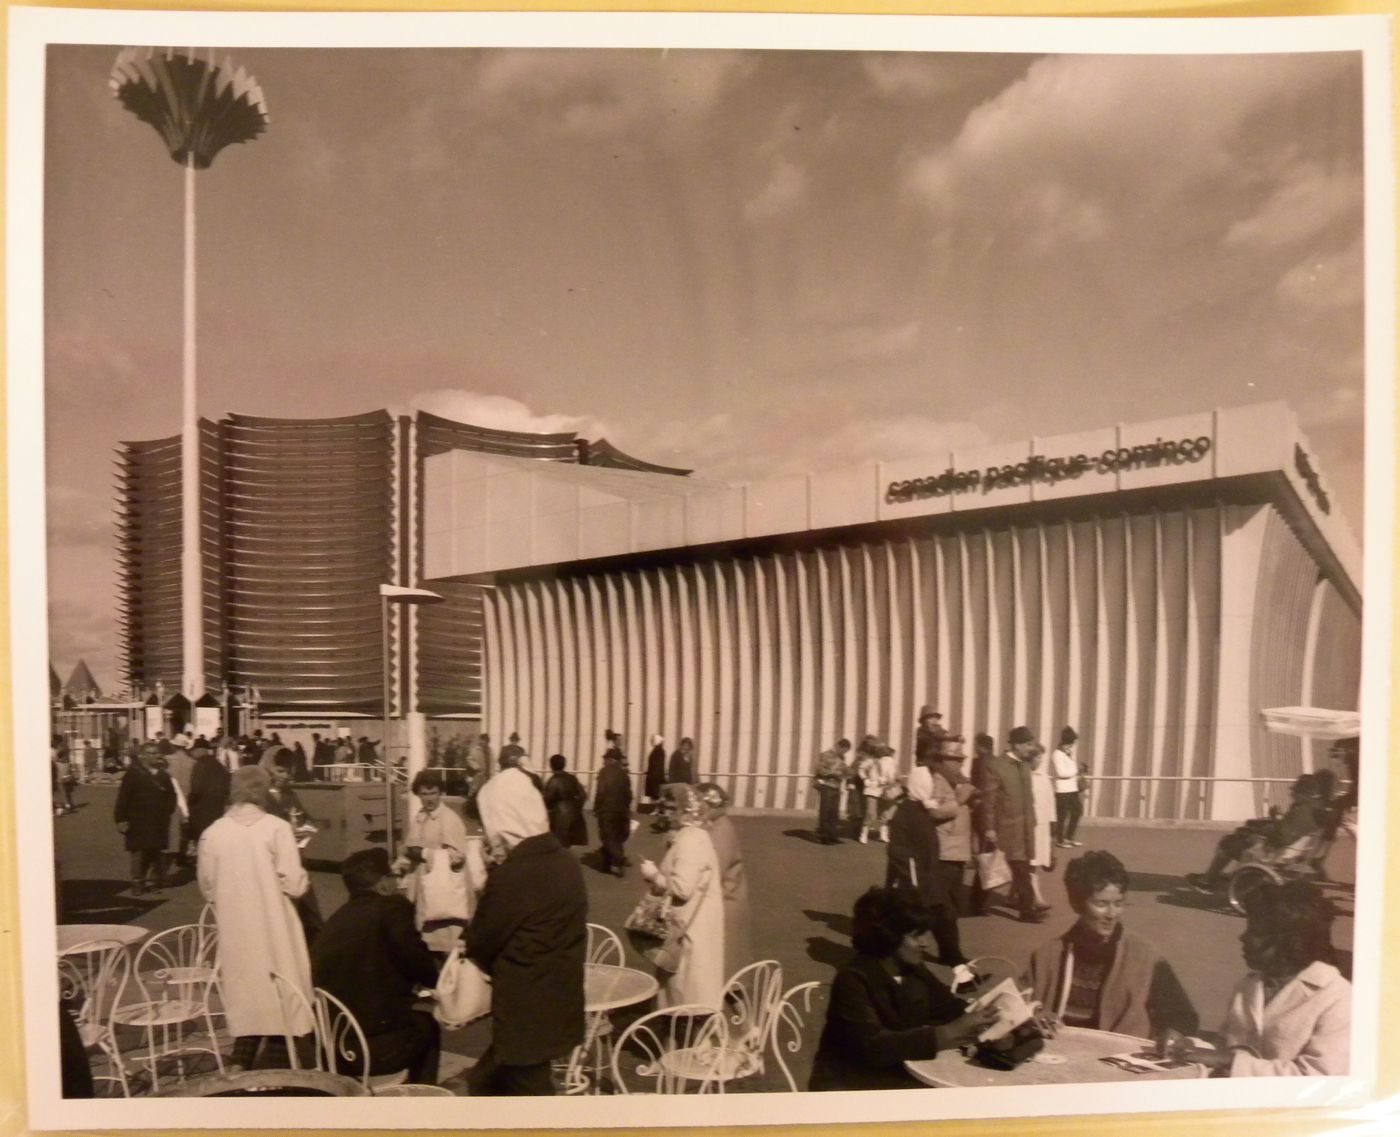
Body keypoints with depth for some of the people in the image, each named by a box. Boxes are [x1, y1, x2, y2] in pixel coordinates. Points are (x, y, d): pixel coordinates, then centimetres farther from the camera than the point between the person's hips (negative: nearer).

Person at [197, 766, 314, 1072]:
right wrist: (302, 877, 7)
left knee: (247, 993, 16)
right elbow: (294, 885, -14)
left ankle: (239, 1064, 9)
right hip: (274, 932, -3)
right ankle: (274, 1068, 15)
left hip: (235, 932, 3)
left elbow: (208, 888, 7)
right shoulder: (276, 828, -13)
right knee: (279, 999, 10)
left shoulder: (212, 833, -3)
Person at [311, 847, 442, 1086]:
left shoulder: (337, 917, 10)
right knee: (426, 1025, 22)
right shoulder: (392, 907, -8)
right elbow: (425, 970, -14)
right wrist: (435, 980, 8)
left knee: (412, 1018, 30)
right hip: (373, 1047, -6)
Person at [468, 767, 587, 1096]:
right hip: (557, 1006, 8)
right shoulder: (564, 861, 0)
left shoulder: (511, 876, -25)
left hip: (525, 1014, -8)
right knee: (485, 1082, 23)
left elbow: (480, 946, -12)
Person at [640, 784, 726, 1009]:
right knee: (683, 986, 18)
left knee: (689, 992, -1)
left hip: (690, 927, -10)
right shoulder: (694, 836, 11)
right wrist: (658, 874, 8)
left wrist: (654, 875, -14)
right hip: (691, 924, 10)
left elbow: (682, 887, -27)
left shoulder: (690, 841, -21)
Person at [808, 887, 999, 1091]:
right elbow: (874, 1046, -32)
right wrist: (947, 1034, -35)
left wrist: (982, 1015, -15)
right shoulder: (852, 980, -21)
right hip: (849, 1087, -7)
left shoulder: (914, 971, 1)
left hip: (897, 1078, 7)